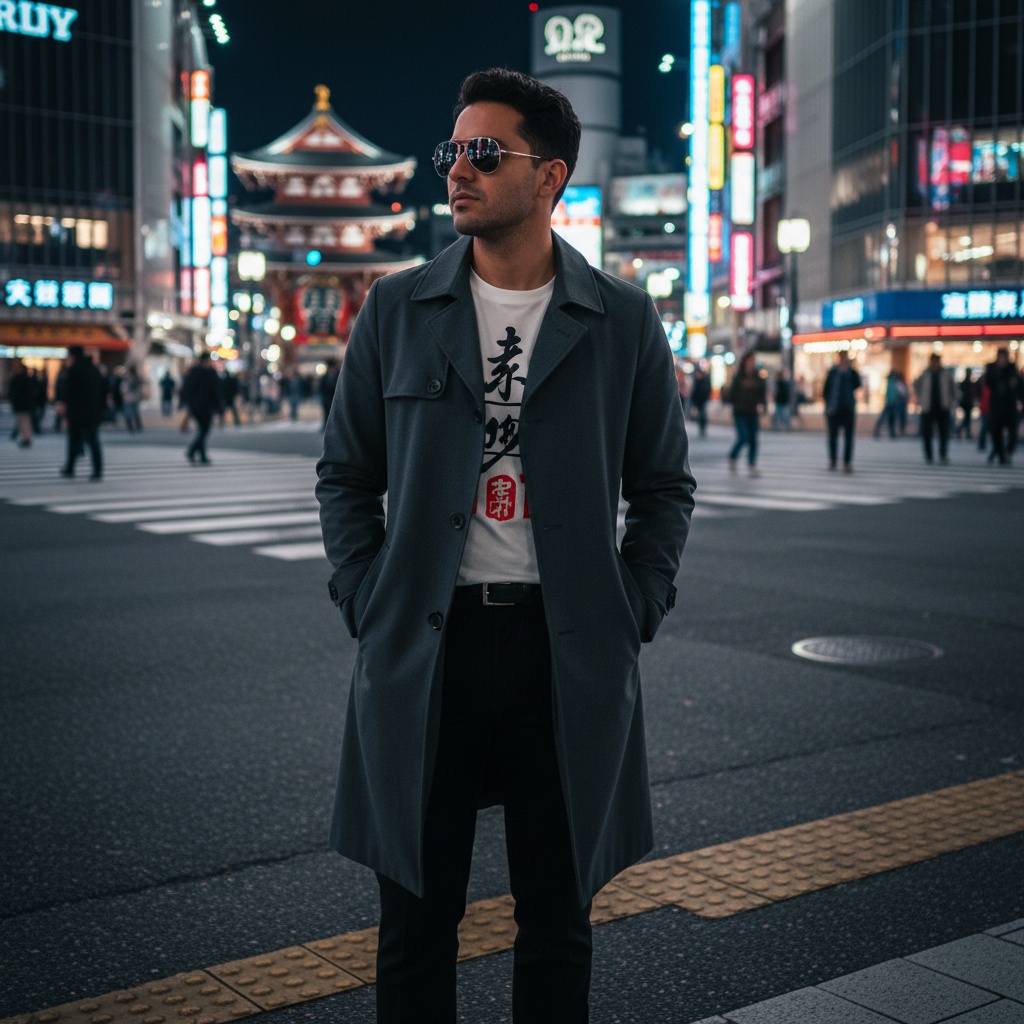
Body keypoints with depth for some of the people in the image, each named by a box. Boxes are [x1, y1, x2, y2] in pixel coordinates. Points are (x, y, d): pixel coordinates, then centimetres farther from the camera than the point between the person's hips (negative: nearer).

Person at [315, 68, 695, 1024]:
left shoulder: (623, 320, 2)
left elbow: (664, 486, 9)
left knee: (558, 918, 13)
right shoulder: (395, 309, 4)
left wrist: (630, 615, -1)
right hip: (423, 649, 1)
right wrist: (369, 605, -1)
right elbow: (345, 473, 9)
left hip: (568, 654, 0)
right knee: (417, 917, 10)